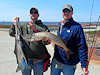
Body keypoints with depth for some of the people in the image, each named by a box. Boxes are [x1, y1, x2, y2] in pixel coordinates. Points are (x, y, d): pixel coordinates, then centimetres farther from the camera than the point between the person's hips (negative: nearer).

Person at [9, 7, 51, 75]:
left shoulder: (43, 27, 4)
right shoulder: (23, 26, 10)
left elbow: (47, 42, -6)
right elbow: (12, 33, 6)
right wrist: (14, 24, -11)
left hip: (39, 60, -1)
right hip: (25, 59, 1)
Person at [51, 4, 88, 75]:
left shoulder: (76, 27, -15)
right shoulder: (60, 25, 5)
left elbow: (82, 46, -18)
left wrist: (84, 64, -22)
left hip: (69, 65, -6)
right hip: (56, 61, 6)